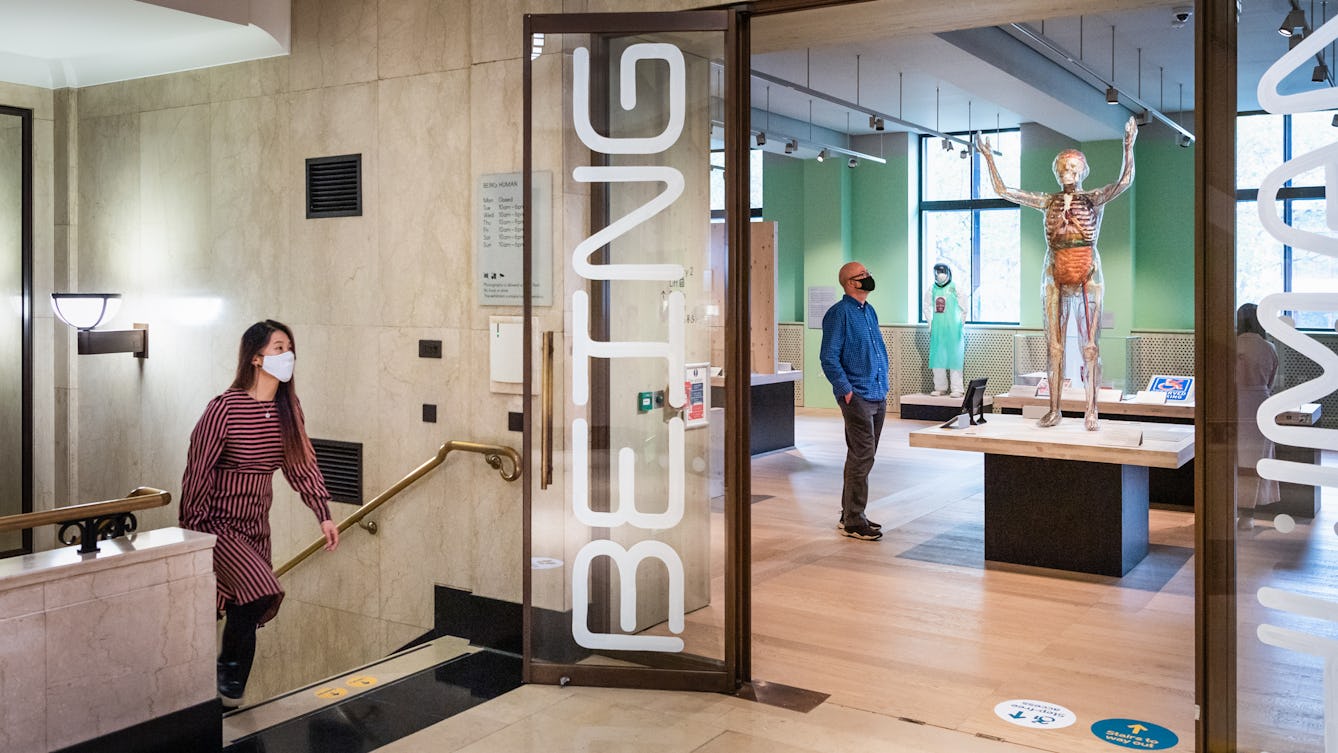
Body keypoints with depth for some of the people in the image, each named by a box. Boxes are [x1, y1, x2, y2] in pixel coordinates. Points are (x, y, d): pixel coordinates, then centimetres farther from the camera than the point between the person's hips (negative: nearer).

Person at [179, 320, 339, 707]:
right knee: (261, 592, -22)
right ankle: (227, 670, 3)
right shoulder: (225, 408, -17)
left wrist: (324, 514, 5)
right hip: (218, 525, -6)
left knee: (246, 610, 9)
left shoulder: (287, 408, 2)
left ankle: (229, 692, 25)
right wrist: (191, 533, -11)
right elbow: (198, 470, -13)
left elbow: (302, 464, 9)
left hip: (256, 527, 7)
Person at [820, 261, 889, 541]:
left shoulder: (869, 311, 16)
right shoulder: (838, 313, -10)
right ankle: (853, 522, -1)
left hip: (878, 397, 9)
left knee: (862, 457, 14)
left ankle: (850, 515, 23)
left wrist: (883, 386, 16)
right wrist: (847, 391, -18)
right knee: (862, 457, -9)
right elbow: (829, 358, -14)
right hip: (857, 398, -9)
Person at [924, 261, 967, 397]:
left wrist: (960, 325, -1)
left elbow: (963, 308, 0)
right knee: (937, 359, 5)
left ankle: (958, 389, -1)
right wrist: (930, 323, 8)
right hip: (937, 329, 4)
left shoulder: (955, 287, -3)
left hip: (953, 329, -4)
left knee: (955, 358, -4)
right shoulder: (932, 288, 7)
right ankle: (940, 387, 14)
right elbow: (927, 307, 15)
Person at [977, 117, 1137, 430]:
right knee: (1053, 345, 3)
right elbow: (1003, 190, 8)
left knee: (1090, 346, -3)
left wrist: (1128, 146, -28)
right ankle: (1054, 409, 9)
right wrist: (988, 156, 4)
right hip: (1054, 278, 3)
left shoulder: (1094, 199, 1)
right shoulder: (1048, 202, 9)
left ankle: (1091, 411, 0)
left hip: (1088, 277, -3)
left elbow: (1124, 181, -17)